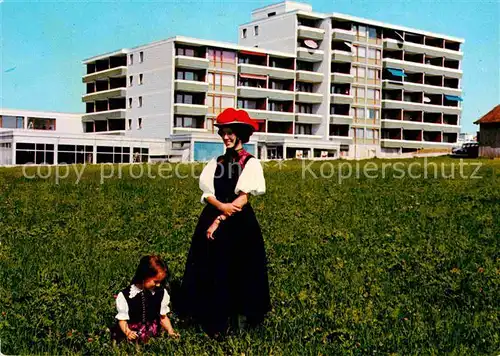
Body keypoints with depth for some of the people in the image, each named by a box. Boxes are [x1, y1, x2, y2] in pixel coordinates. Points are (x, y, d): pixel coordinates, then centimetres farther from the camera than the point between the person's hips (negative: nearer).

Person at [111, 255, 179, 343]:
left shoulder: (161, 293, 3)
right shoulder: (125, 296, -7)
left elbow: (163, 317, 10)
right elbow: (122, 319, -2)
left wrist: (170, 331, -5)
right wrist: (127, 332, -22)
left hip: (152, 332, 2)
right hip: (133, 333, -1)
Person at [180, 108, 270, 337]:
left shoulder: (250, 163, -4)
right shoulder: (216, 162, 11)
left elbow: (243, 198, -12)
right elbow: (206, 192, 2)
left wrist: (220, 220, -16)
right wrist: (221, 206, -18)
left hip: (239, 223, -5)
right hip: (213, 219, 5)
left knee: (238, 271, 0)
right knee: (211, 269, 4)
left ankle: (240, 315, 13)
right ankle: (214, 317, 13)